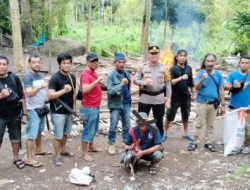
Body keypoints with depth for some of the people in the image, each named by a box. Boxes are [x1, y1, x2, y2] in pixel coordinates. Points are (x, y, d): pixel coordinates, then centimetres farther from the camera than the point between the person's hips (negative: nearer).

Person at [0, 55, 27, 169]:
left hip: (14, 115, 2)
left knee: (16, 138, 16)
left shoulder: (14, 78, -3)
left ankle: (16, 159, 34)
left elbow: (22, 96, 1)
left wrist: (24, 113, -1)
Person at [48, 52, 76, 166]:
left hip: (69, 111, 7)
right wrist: (64, 90, -30)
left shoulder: (72, 77, 6)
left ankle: (63, 150, 38)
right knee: (58, 135, 1)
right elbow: (50, 95, -22)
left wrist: (73, 107, 15)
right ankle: (58, 155, 16)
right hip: (58, 112, -7)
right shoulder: (55, 78, -15)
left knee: (66, 133, 19)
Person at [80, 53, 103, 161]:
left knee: (94, 128, 21)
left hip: (96, 106, 10)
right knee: (88, 129, -2)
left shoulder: (94, 73, 12)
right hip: (89, 108, -10)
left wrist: (99, 83, 8)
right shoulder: (85, 74, -18)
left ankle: (91, 147, 38)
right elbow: (85, 90, -32)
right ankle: (84, 153, 9)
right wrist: (97, 81, -30)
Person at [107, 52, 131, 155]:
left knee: (127, 126, 12)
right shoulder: (111, 75, -12)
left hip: (126, 104, 5)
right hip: (115, 104, -5)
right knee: (113, 126, 5)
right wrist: (121, 84, -28)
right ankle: (111, 144, 20)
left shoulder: (127, 73, 5)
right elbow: (110, 91, -19)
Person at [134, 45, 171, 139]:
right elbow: (135, 80, 0)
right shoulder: (143, 67, 0)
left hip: (159, 99, 1)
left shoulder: (163, 67, 3)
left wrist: (168, 99, -2)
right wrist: (144, 82, -20)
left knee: (159, 122, 11)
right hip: (145, 98, -1)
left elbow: (168, 84, 3)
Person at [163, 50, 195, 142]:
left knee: (186, 116, 14)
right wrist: (181, 78, -26)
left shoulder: (189, 68, 6)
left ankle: (185, 133, 28)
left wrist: (193, 94, 15)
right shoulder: (173, 68, -8)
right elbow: (170, 82, -18)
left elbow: (191, 83, 14)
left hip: (186, 96, 4)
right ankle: (165, 133, 15)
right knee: (170, 116, 3)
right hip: (175, 96, -4)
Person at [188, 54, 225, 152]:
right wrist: (202, 79, -31)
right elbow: (196, 88, -13)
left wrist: (223, 104, 6)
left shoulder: (218, 74, 1)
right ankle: (194, 142, 14)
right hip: (202, 102, -3)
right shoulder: (200, 73, -6)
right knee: (198, 124, 5)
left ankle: (208, 142, 25)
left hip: (214, 103, 3)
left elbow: (221, 90, 6)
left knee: (211, 124, 13)